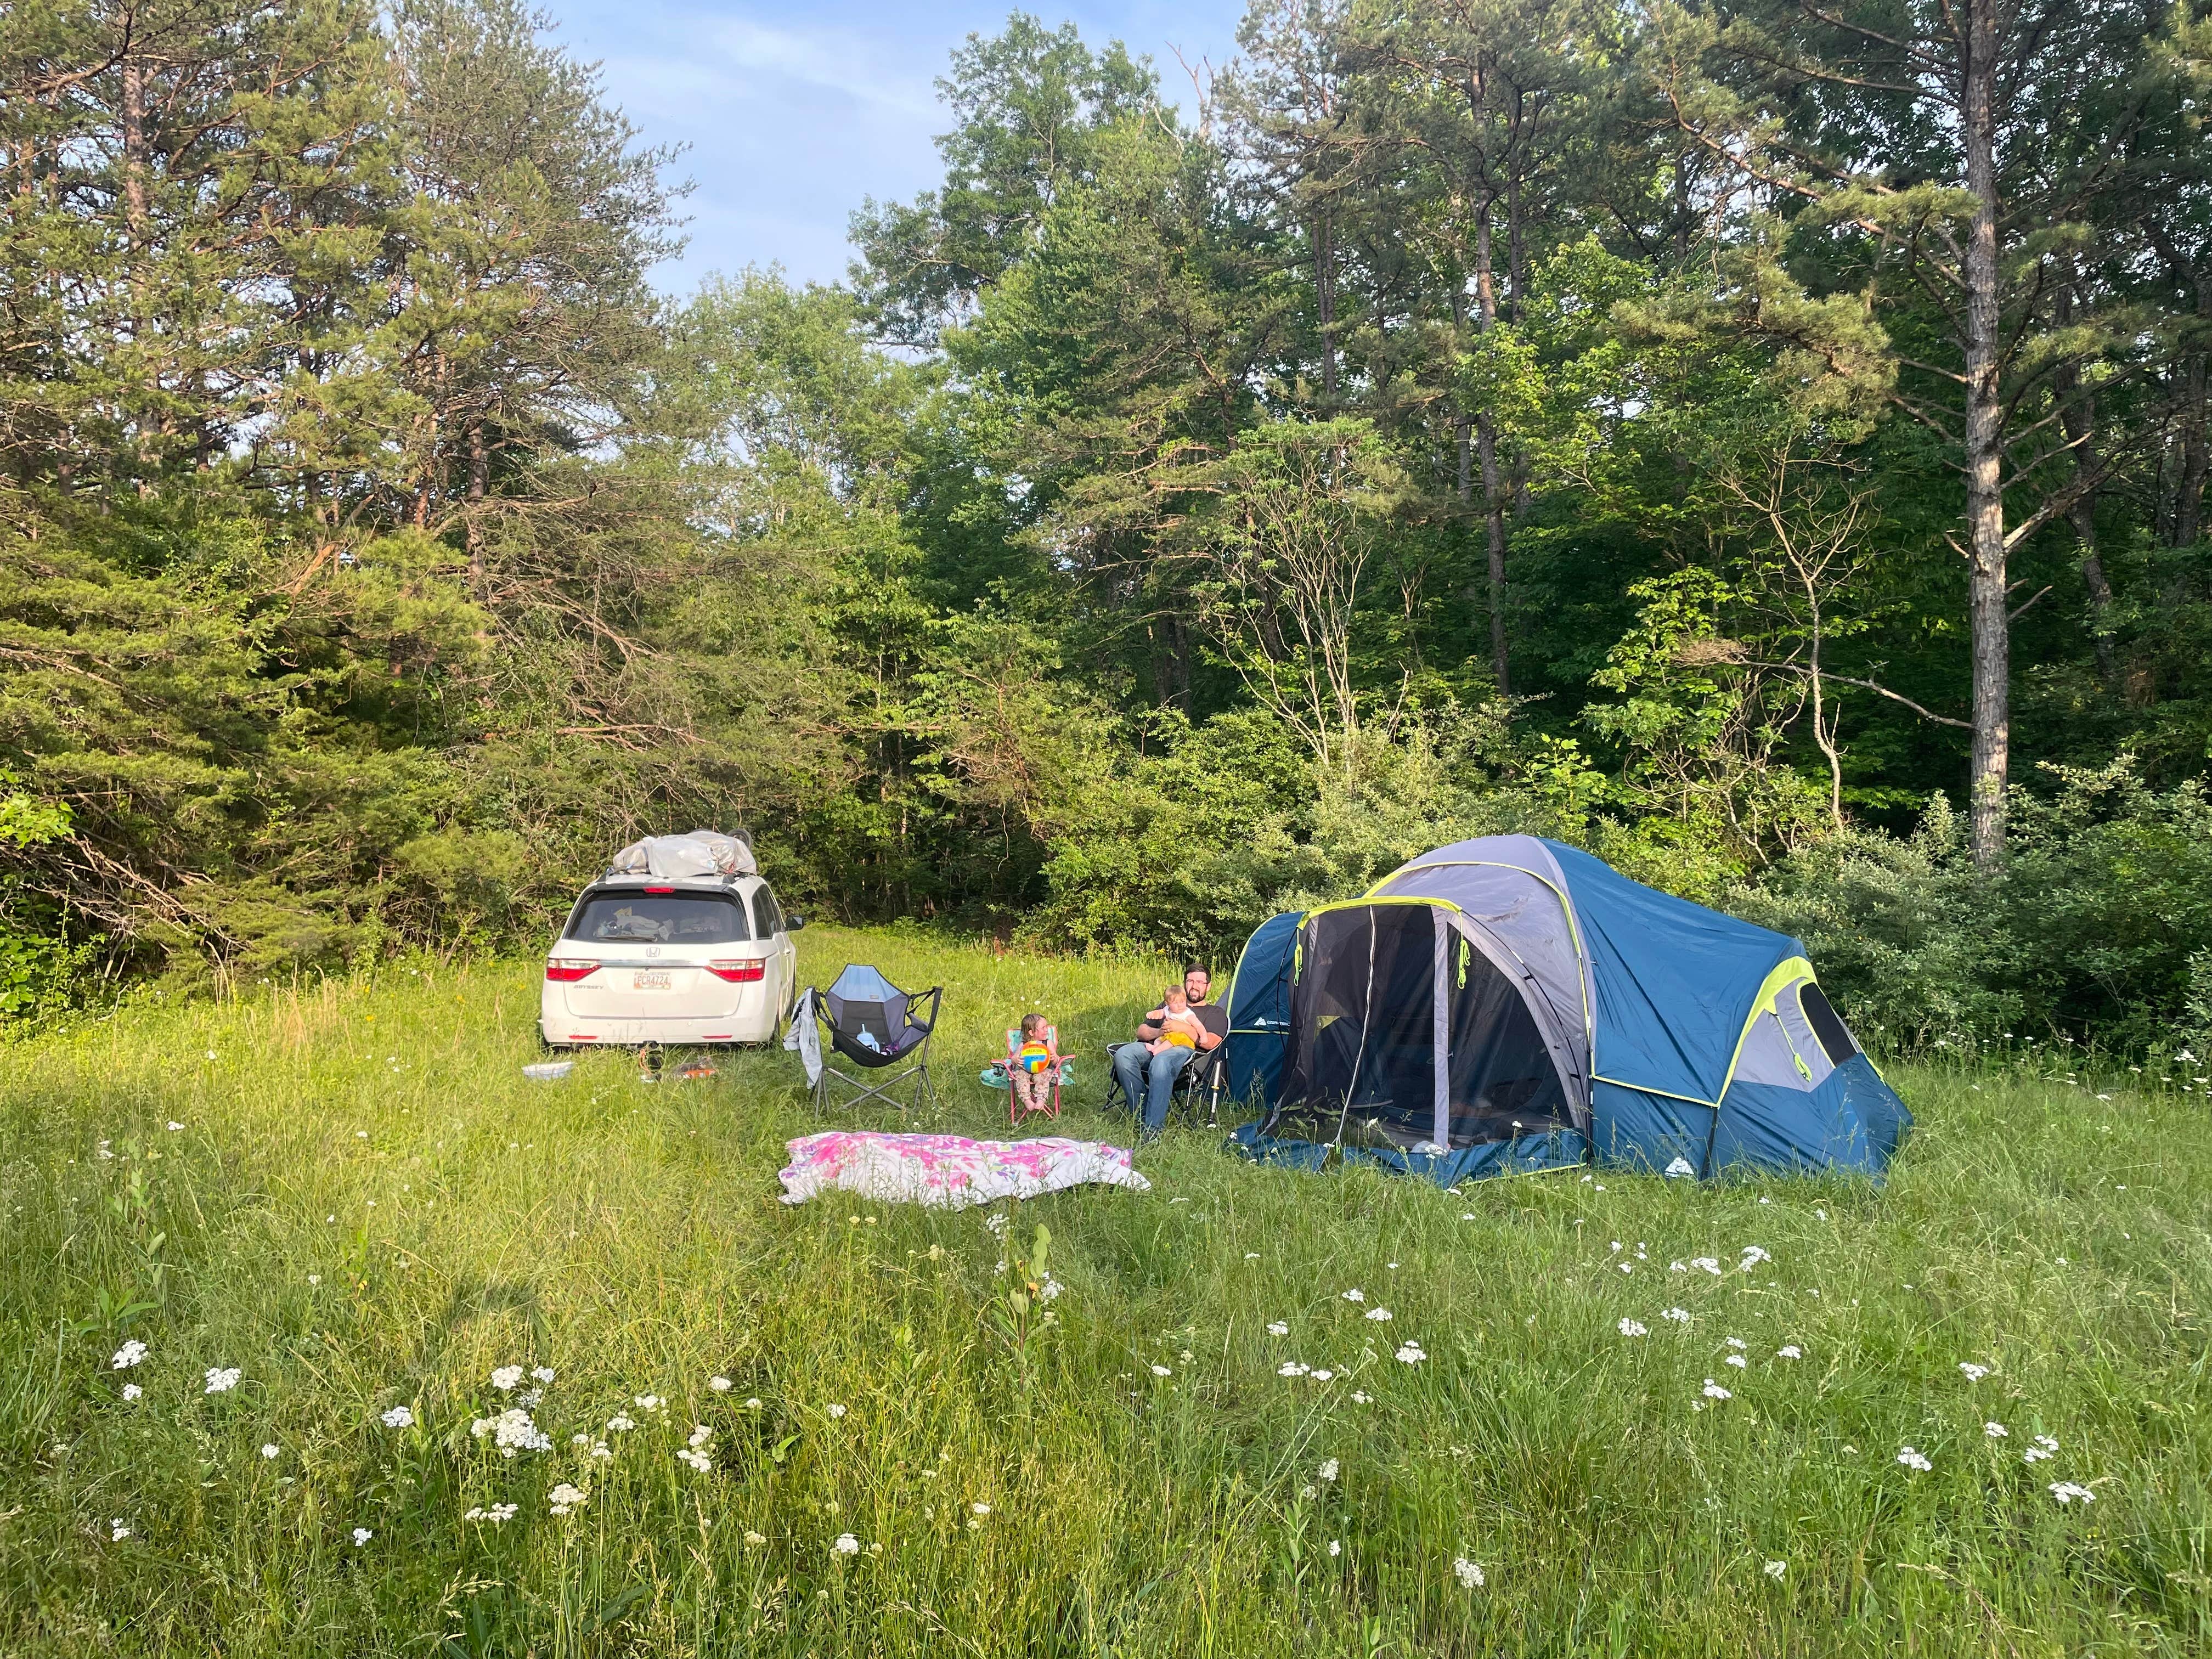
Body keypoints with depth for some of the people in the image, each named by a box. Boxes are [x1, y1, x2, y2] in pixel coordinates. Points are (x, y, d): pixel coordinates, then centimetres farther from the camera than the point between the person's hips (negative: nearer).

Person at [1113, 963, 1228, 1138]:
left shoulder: (1215, 1012, 24)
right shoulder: (1168, 1006, 35)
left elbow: (1209, 1043, 3)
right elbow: (1141, 1031, 24)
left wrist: (1184, 1028, -6)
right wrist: (1159, 1032, 2)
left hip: (1185, 1049, -4)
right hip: (1153, 1045, 5)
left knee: (1161, 1062, -42)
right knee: (1123, 1055, -31)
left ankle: (1154, 1127, -40)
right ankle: (1143, 1115, -25)